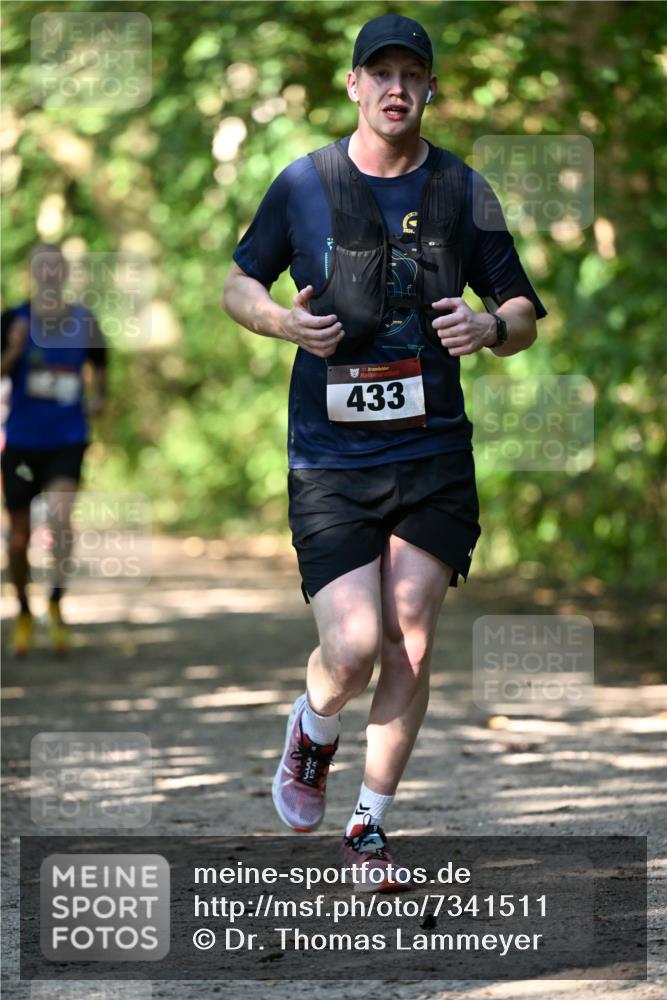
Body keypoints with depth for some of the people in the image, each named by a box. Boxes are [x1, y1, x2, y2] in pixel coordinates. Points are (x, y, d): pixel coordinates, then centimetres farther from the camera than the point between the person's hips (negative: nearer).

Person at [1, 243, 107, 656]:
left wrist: (99, 398, -1)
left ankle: (56, 602, -9)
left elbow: (100, 367, 17)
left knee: (60, 513, -25)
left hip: (68, 440, 0)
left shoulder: (83, 321, 2)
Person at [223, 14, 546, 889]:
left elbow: (525, 317, 10)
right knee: (353, 651, -11)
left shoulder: (463, 192, 4)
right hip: (330, 460, -2)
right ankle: (314, 731, 24)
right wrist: (283, 320, -10)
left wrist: (489, 328, -13)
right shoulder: (304, 185, 0)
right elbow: (237, 284, 12)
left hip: (434, 456, 2)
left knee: (411, 650, -1)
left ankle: (370, 824, 16)